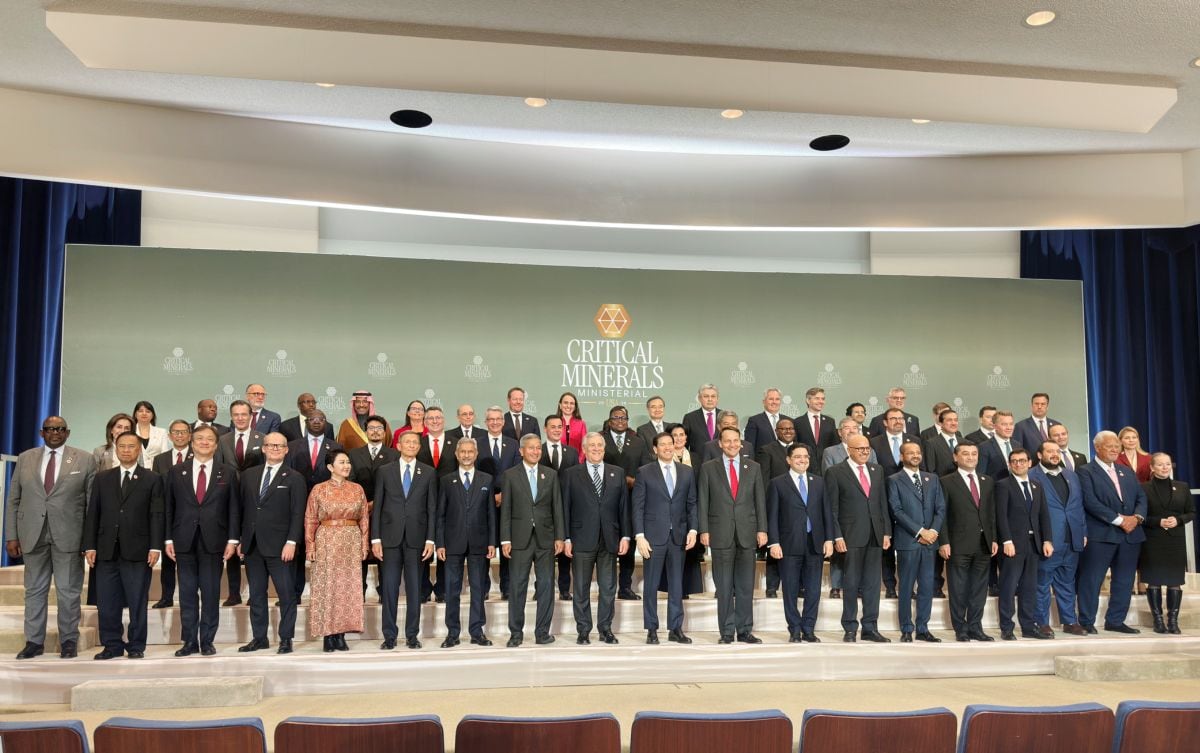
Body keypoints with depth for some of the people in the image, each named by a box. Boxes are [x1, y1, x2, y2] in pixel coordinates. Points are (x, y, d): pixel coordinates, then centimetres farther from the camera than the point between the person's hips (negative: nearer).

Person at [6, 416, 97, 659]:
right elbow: (13, 500, 9)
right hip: (33, 535, 2)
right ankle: (34, 641, 19)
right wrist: (11, 536, 1)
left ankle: (69, 641, 14)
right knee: (34, 590, 9)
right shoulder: (25, 459, 10)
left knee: (68, 591, 4)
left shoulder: (84, 460, 3)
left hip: (68, 536, -2)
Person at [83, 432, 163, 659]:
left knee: (137, 602, 2)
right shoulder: (102, 478, 13)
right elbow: (93, 514, 10)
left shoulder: (152, 479, 4)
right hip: (107, 549, 3)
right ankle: (112, 645, 16)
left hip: (137, 550, -3)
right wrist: (90, 546, 2)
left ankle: (136, 646, 12)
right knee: (107, 602, 5)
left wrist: (155, 547, -8)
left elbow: (156, 515, -1)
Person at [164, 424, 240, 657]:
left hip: (213, 542, -1)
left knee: (211, 594, 3)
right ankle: (190, 641, 14)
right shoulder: (176, 472, 8)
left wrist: (232, 540, -5)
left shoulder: (228, 473, 5)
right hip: (184, 541, 1)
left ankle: (207, 641, 12)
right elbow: (168, 507, 7)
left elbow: (234, 508, 2)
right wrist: (168, 539, 0)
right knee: (187, 594, 6)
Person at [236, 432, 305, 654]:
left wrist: (291, 542, -13)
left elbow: (297, 514, -6)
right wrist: (240, 540, 8)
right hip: (252, 545, 4)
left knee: (286, 594, 0)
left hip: (279, 546, -4)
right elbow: (241, 509, 12)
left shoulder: (294, 478, -1)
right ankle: (259, 638, 20)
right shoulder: (248, 475, 12)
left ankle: (286, 639, 9)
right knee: (256, 594, 10)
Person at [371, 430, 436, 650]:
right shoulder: (385, 471, 6)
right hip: (391, 537, 0)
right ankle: (390, 635, 12)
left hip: (416, 538, 0)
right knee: (390, 587, 3)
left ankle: (412, 635, 13)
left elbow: (432, 508, 4)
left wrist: (430, 539, -3)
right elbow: (377, 506, 5)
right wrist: (375, 538, -2)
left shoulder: (428, 473, 6)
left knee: (414, 588, 4)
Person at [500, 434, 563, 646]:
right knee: (517, 585, 2)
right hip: (521, 538, -2)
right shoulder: (510, 475, 2)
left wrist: (559, 537, 0)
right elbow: (505, 510, 0)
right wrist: (505, 539, -6)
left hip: (545, 538, 2)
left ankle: (542, 631, 13)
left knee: (546, 585, 4)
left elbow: (557, 508, 7)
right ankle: (516, 632, 12)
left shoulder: (551, 475, 8)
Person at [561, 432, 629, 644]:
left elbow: (624, 506, 8)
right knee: (581, 589, 5)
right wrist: (566, 538, -5)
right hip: (582, 540, -2)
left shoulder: (618, 473, 10)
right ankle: (583, 630, 16)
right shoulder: (570, 474, 3)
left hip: (610, 539, 2)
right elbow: (565, 508, 0)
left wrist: (625, 535, 1)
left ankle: (605, 629, 19)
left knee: (608, 588, 7)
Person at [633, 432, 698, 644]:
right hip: (653, 536, -3)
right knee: (651, 585, 4)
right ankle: (652, 630, 13)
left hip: (678, 536, 3)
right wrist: (639, 536, -10)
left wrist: (693, 530, -2)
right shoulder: (645, 472, -1)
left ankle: (676, 629, 16)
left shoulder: (687, 472, 8)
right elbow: (638, 507, -3)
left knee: (676, 585, 8)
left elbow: (692, 504, 10)